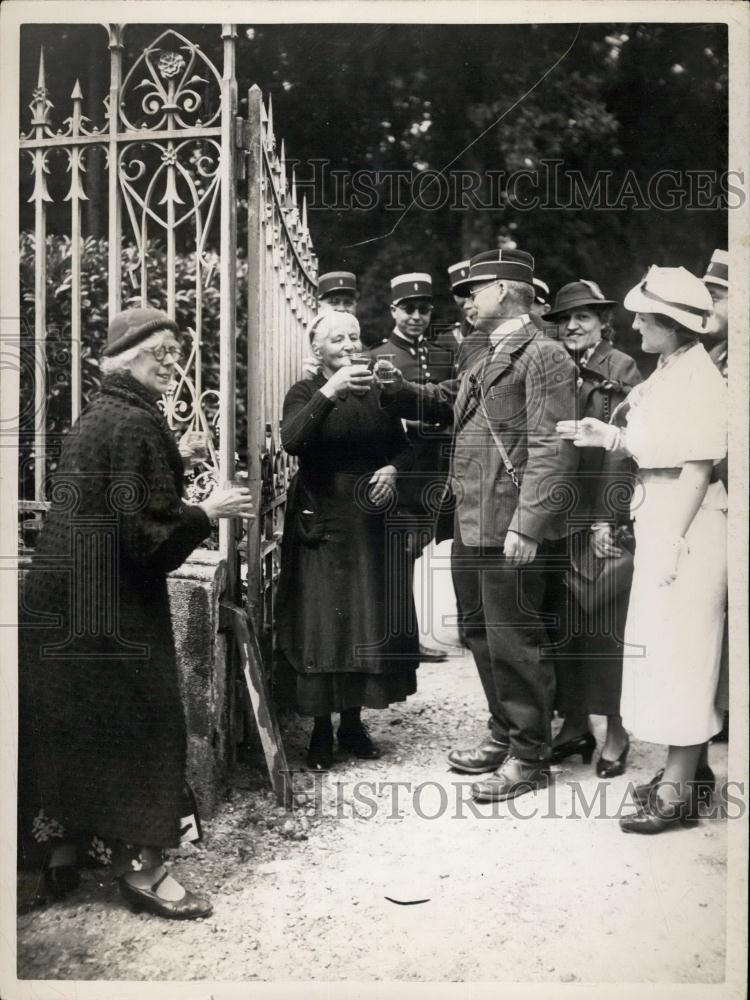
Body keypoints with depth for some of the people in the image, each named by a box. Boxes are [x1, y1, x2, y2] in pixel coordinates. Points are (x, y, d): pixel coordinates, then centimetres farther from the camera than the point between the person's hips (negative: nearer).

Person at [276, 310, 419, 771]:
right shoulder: (305, 392, 1)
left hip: (371, 521, 4)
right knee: (320, 624, -3)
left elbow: (403, 446, 16)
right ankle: (320, 729, 7)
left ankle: (353, 722, 19)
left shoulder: (376, 392, 11)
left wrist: (392, 469, -5)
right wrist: (329, 393, -27)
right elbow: (291, 440, -19)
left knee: (371, 620, 5)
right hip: (320, 522, -3)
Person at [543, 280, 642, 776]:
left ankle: (615, 733, 13)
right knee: (565, 624, 9)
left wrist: (606, 518, -14)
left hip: (603, 519, -5)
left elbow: (621, 448, -8)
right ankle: (574, 724, 21)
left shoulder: (621, 369, -1)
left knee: (605, 626, 0)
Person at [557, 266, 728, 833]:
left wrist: (671, 545, -19)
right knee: (664, 652, 15)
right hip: (660, 525, 10)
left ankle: (677, 792, 10)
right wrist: (609, 437, 4)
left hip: (689, 527, -10)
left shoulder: (699, 381, -15)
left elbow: (697, 471, -18)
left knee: (680, 656, -2)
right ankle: (681, 771, 29)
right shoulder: (667, 376, 12)